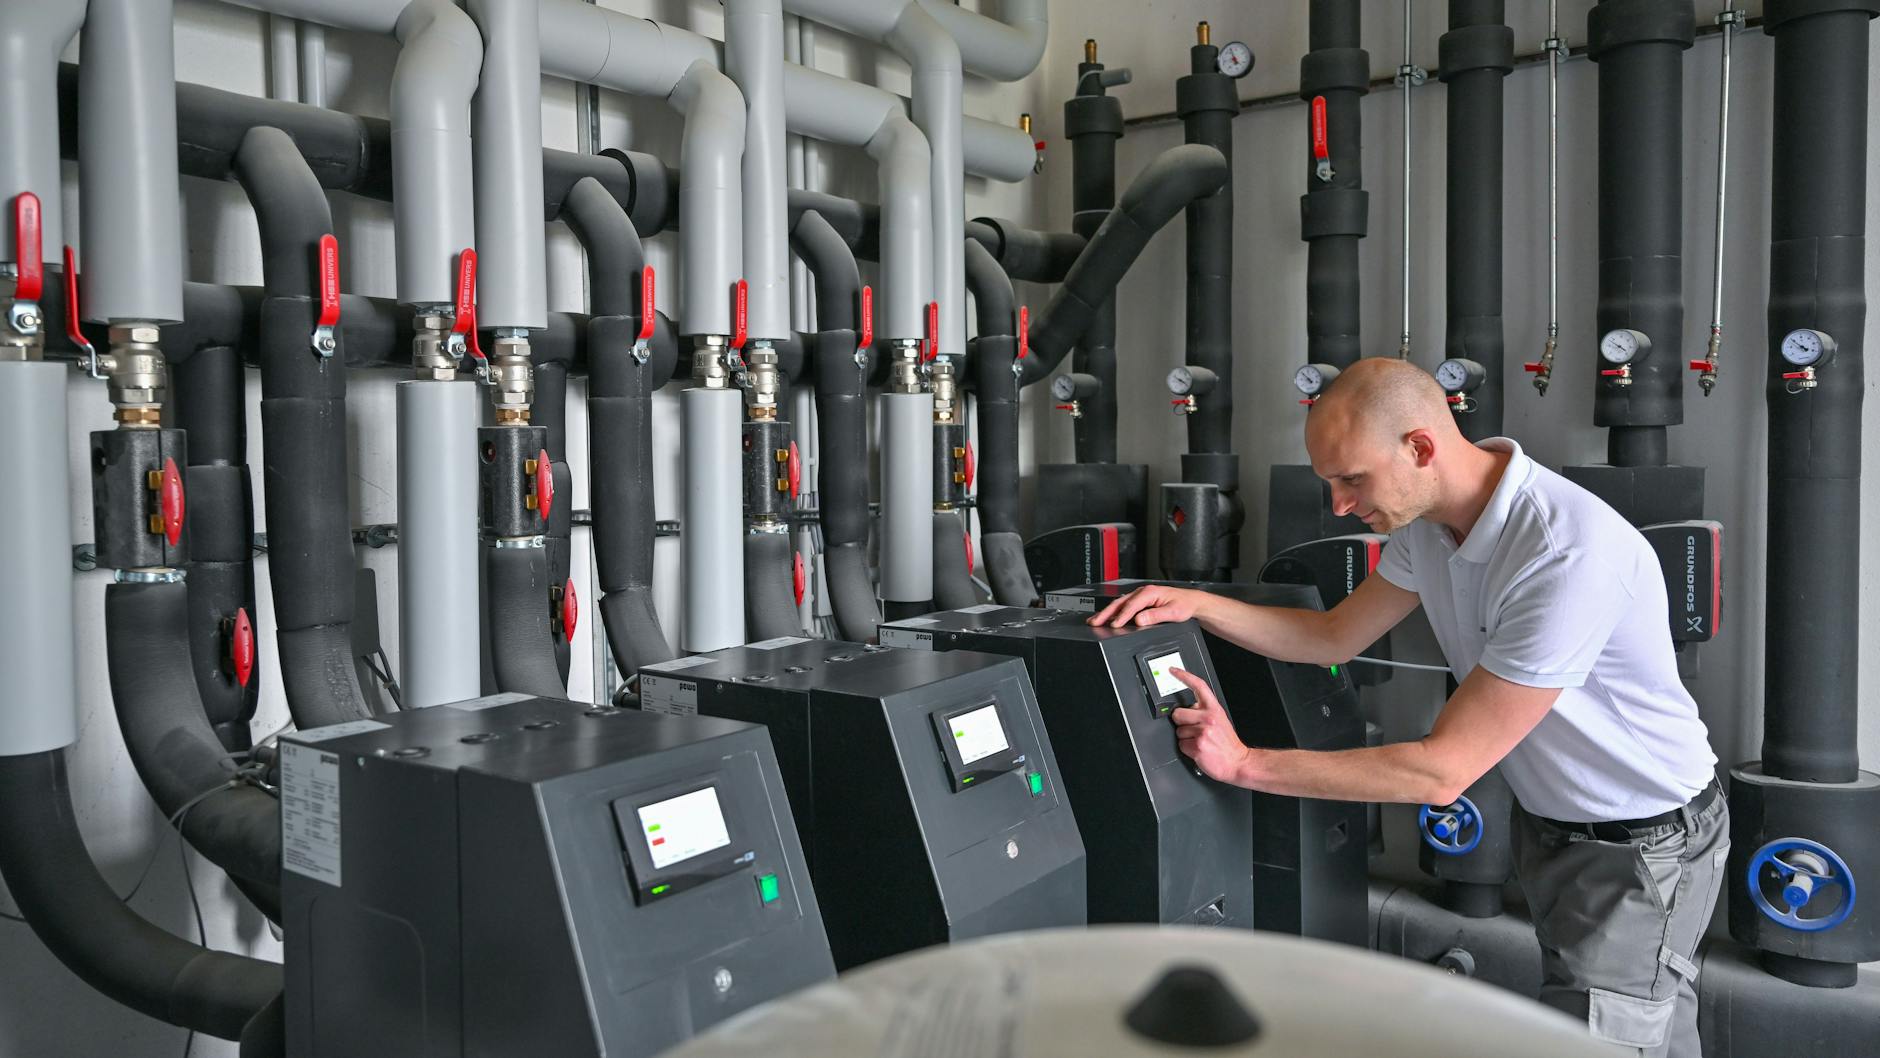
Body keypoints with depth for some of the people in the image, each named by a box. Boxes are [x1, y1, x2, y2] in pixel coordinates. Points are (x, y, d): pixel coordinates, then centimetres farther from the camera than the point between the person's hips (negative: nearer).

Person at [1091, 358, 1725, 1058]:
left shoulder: (1572, 553, -34)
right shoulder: (1427, 520, -8)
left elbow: (1442, 771, -32)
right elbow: (1335, 638, 5)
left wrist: (1244, 763, -28)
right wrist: (1196, 604, -10)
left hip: (1643, 843, -7)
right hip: (1547, 819, 7)